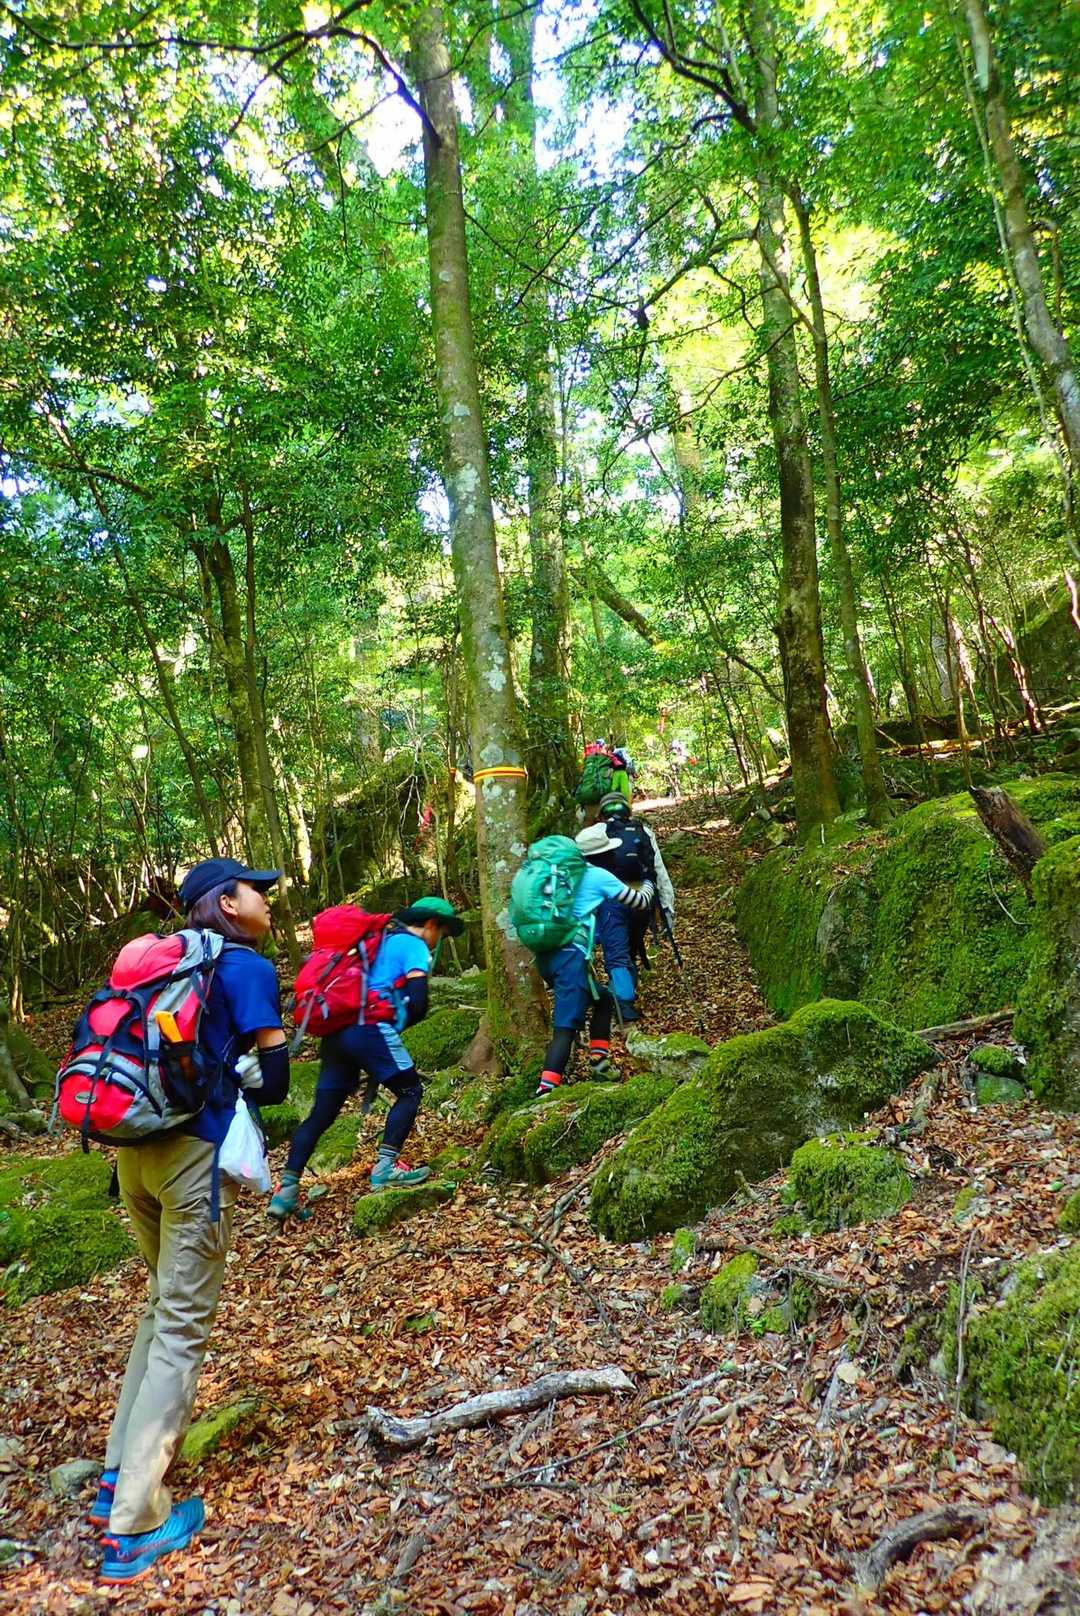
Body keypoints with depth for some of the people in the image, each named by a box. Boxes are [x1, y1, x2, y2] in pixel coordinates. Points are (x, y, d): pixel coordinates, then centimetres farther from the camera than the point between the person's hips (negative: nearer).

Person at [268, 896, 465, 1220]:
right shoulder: (415, 947, 3)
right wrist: (396, 1024, 10)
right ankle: (386, 1167, -2)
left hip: (336, 1030, 8)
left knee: (322, 1113, 10)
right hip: (369, 1028, -8)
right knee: (410, 1091, 7)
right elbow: (418, 1005, -8)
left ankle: (286, 1190, 6)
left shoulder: (379, 941, 28)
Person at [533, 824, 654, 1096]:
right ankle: (545, 1089, -21)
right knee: (565, 1027, -10)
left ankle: (599, 1064, 22)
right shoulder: (600, 876, 2)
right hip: (571, 955, -7)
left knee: (603, 999, 24)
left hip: (546, 955, 7)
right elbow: (641, 903, 12)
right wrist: (647, 884, 34)